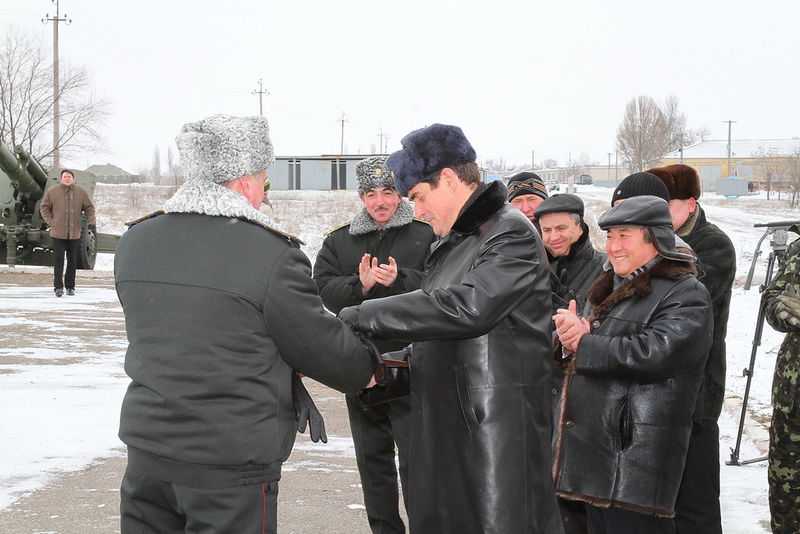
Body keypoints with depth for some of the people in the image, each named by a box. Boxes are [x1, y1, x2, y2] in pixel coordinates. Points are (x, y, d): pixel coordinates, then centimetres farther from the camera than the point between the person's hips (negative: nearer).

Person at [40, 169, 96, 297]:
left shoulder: (81, 192, 4)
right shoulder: (52, 191, 0)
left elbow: (89, 208, 9)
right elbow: (44, 208, 7)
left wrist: (92, 222, -3)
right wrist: (50, 222, -3)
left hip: (74, 233, 2)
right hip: (58, 233, -2)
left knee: (73, 261, 8)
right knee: (58, 260, -5)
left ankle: (70, 286, 17)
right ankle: (58, 287, -1)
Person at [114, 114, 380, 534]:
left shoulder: (134, 243, 4)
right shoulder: (272, 256, -16)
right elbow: (325, 349, -7)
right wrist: (366, 369, 16)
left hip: (146, 449, 6)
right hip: (231, 464, -6)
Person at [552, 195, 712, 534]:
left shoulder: (686, 294, -8)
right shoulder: (609, 288, 19)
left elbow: (656, 352, -23)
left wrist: (583, 345, -13)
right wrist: (572, 332, -8)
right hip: (591, 446, 9)